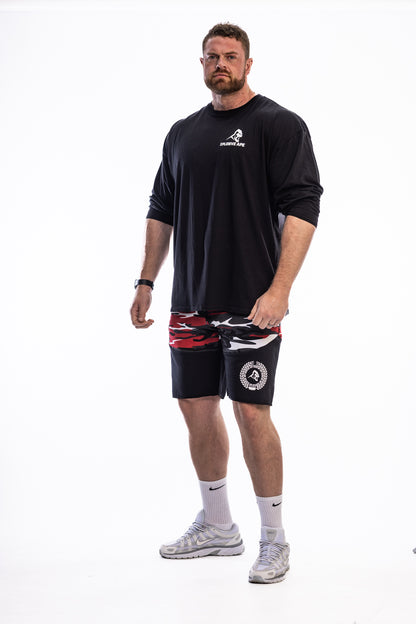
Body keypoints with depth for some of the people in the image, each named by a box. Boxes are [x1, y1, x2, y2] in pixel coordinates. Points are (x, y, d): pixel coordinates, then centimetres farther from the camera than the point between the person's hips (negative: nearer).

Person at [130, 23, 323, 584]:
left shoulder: (279, 125, -4)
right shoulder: (183, 133, 15)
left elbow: (302, 208, -12)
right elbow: (161, 211, 21)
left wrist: (280, 290, -21)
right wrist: (146, 281, 14)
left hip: (251, 303, -6)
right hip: (191, 303, 6)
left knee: (251, 412, -7)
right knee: (197, 407, 10)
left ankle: (274, 539, 7)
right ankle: (216, 526, 26)